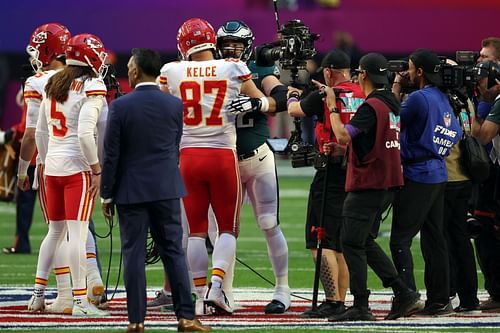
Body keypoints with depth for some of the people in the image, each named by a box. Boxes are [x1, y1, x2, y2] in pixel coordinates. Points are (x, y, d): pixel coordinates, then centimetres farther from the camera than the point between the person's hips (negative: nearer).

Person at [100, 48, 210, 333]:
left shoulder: (121, 106, -11)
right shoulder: (175, 105, -1)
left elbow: (111, 155, -8)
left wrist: (107, 194, 1)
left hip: (131, 189, -2)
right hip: (167, 188, 2)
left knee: (134, 255, 2)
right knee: (174, 251, 7)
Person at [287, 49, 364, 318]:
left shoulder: (324, 97, -8)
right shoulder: (364, 97, 5)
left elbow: (294, 111, 9)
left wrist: (291, 96, 34)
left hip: (332, 172, -6)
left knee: (320, 240, -4)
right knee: (342, 240, 15)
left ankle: (332, 302, -13)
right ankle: (340, 300, 16)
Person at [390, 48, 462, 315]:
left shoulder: (418, 98, -15)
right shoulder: (443, 98, 11)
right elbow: (456, 135, 17)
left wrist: (395, 91, 4)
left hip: (417, 176, -9)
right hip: (439, 175, 9)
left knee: (400, 239, -8)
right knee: (434, 238, 12)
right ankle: (440, 300, 13)